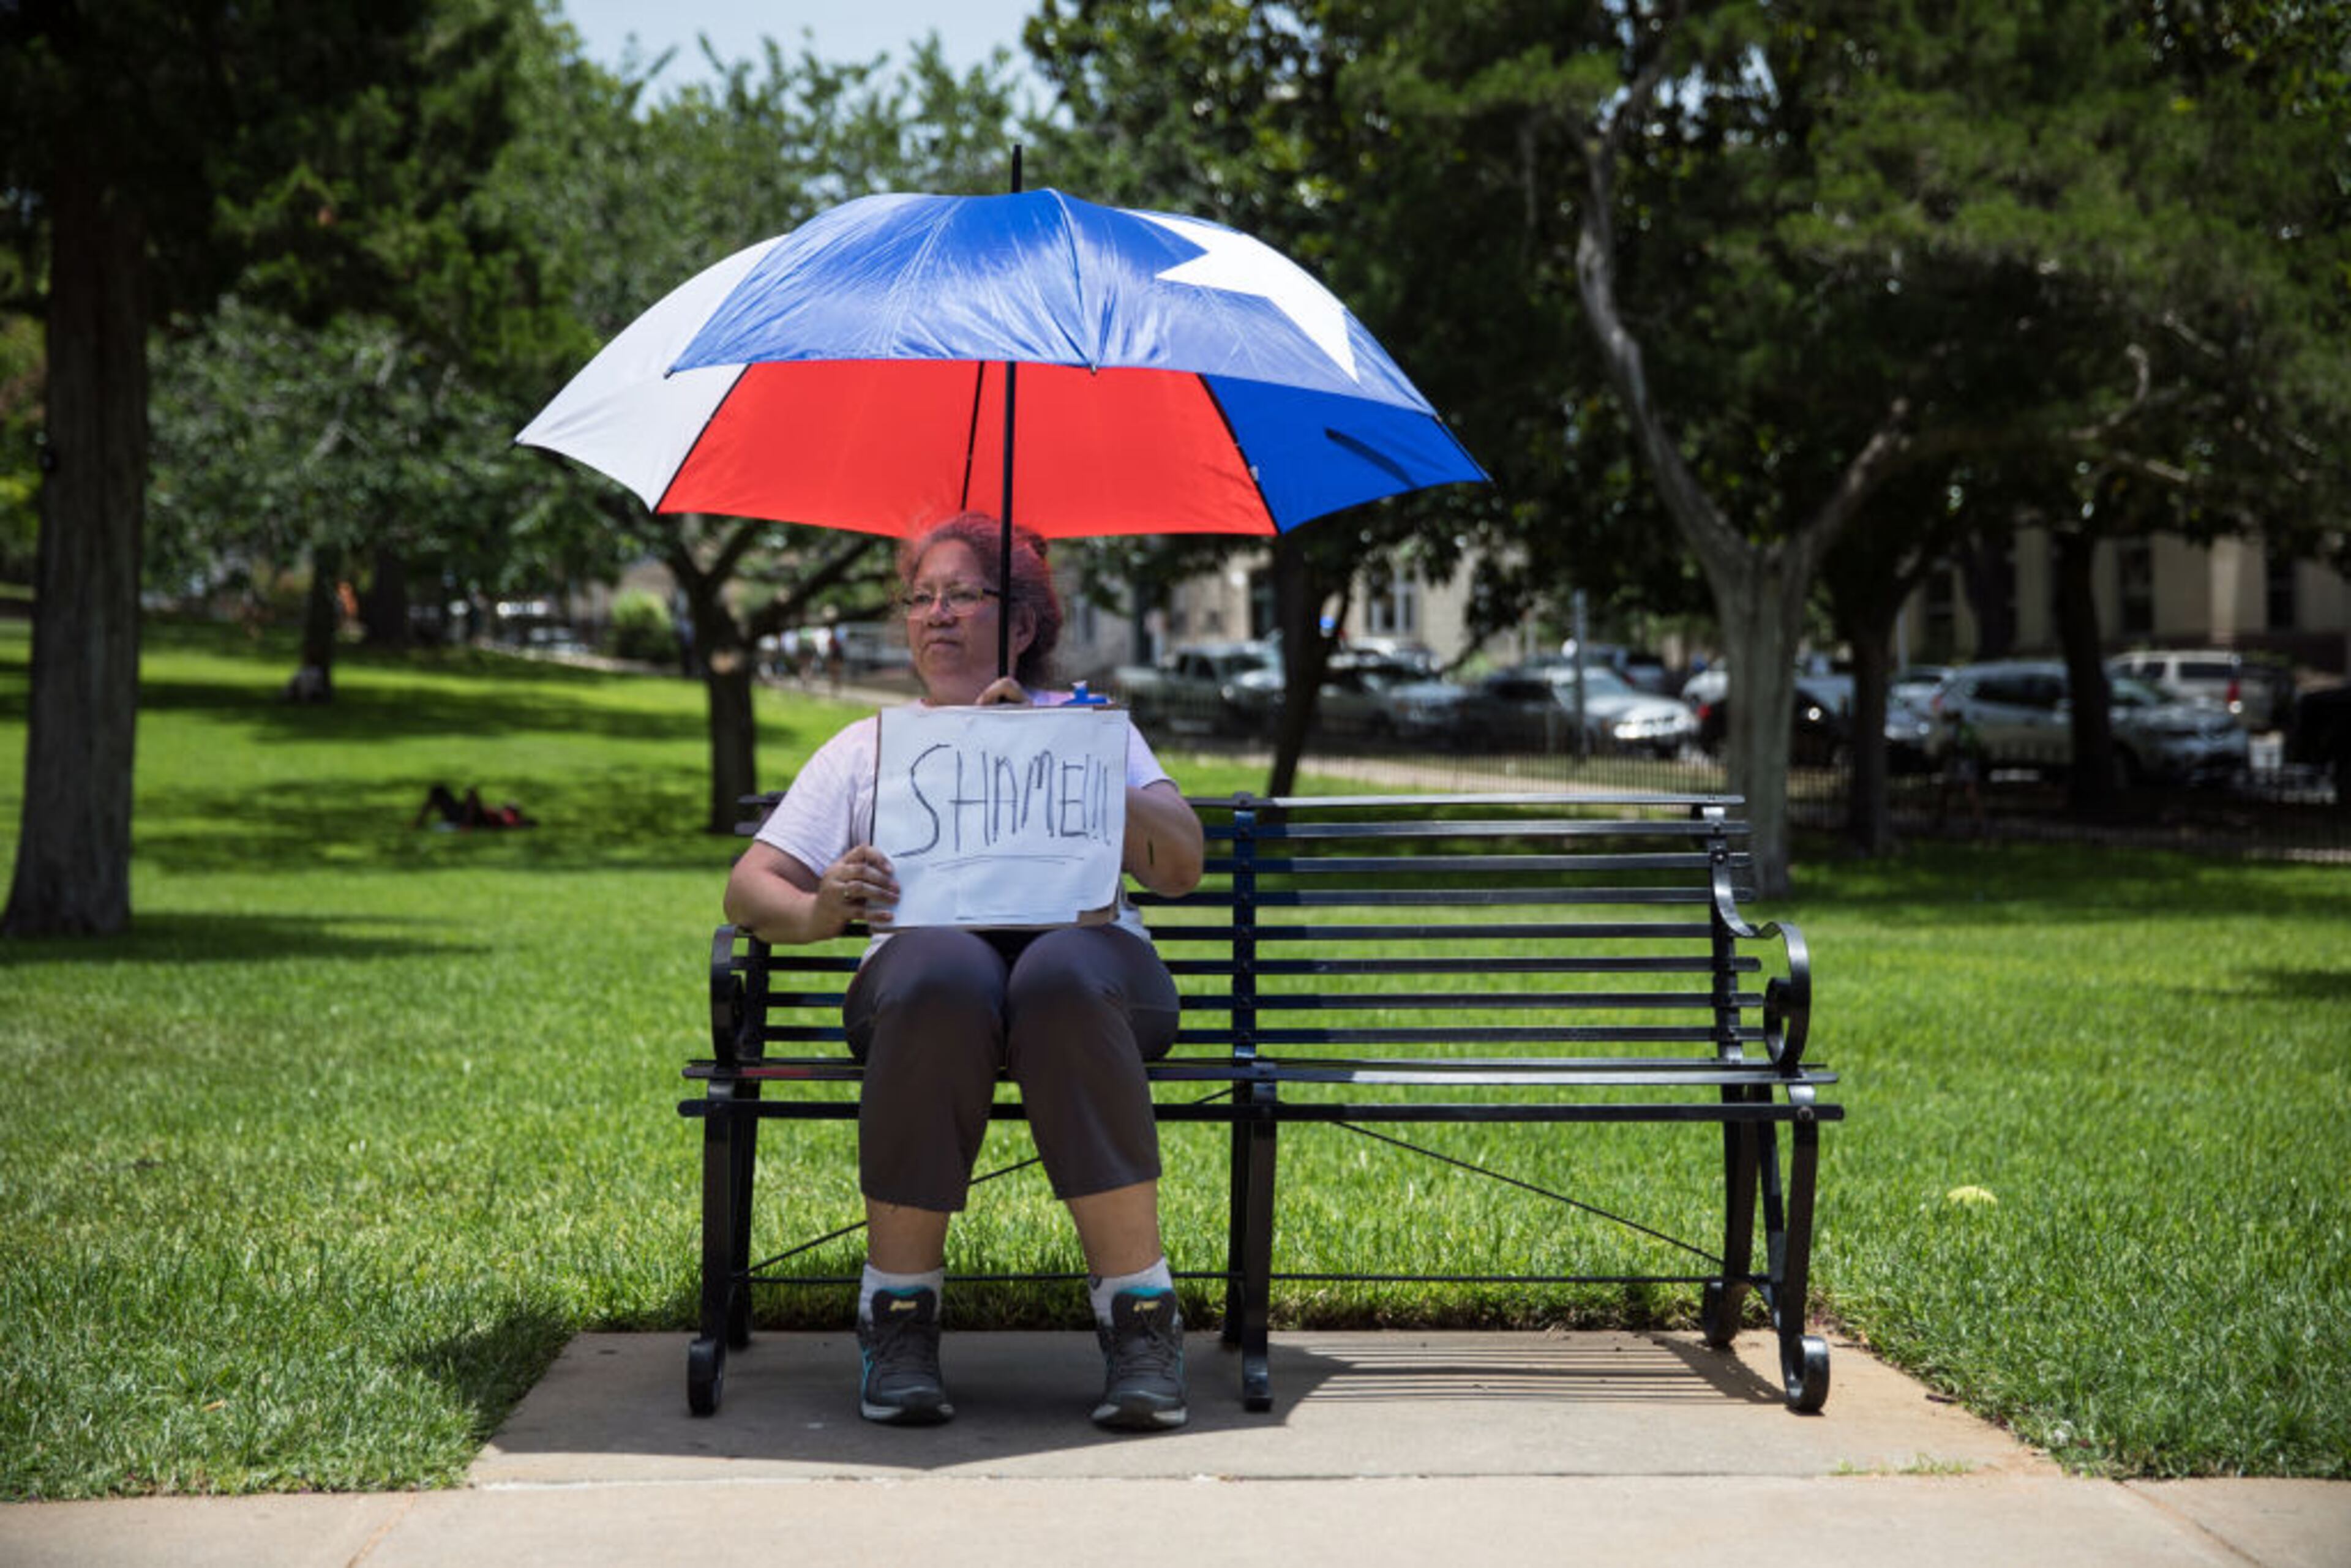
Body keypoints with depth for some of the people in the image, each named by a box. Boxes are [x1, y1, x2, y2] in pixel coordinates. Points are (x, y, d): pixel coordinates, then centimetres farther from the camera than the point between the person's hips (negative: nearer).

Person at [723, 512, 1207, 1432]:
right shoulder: (867, 746, 26)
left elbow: (1180, 867, 7)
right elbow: (749, 887, 15)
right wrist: (817, 913, -10)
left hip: (1086, 950, 0)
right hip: (932, 946, 0)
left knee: (1066, 977, -39)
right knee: (942, 976, -38)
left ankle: (1140, 1317, -34)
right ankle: (899, 1311, -27)